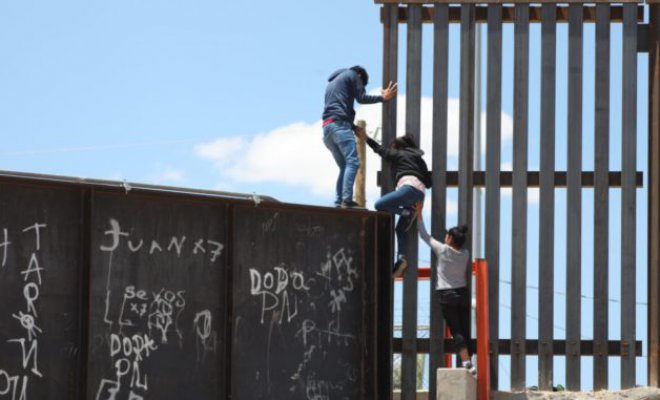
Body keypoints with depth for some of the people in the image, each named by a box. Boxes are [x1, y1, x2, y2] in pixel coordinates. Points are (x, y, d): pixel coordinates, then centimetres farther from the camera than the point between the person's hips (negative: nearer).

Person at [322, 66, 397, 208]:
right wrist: (383, 98, 12)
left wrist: (355, 128, 21)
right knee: (352, 162, -16)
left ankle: (338, 201, -3)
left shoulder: (331, 82, 34)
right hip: (339, 124, -8)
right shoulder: (352, 75, 11)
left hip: (327, 127, 8)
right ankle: (347, 200, -31)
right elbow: (362, 98, 2)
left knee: (344, 166, 10)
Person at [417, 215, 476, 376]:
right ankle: (467, 363, 4)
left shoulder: (442, 250, -8)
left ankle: (467, 362, -21)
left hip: (447, 296, -4)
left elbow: (424, 235, 0)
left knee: (456, 331, -9)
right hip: (463, 293, 4)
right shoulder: (465, 254, 3)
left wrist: (419, 217, 10)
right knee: (465, 331, 6)